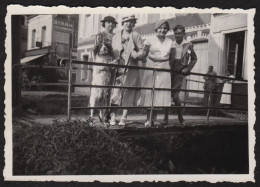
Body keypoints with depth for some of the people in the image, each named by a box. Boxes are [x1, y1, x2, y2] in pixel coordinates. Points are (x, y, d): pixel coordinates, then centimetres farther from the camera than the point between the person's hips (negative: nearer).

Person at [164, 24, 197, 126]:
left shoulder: (188, 45, 2)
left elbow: (194, 59, 10)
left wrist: (188, 69, 0)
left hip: (179, 73, -3)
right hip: (170, 72, 4)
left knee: (175, 95, -10)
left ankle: (181, 119, 6)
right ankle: (166, 117, 11)